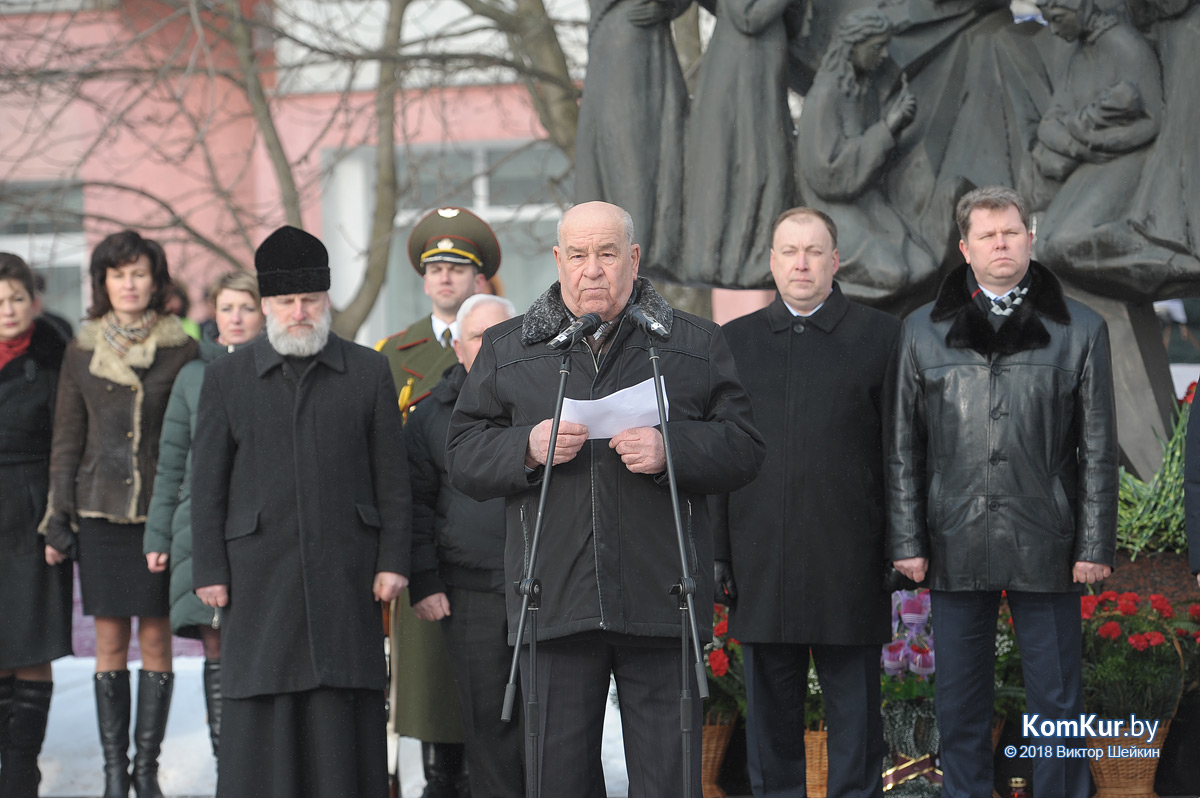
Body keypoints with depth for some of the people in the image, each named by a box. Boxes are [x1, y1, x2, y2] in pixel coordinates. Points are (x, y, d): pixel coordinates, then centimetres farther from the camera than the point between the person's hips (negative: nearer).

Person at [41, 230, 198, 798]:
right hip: (101, 511, 1)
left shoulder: (181, 351, 2)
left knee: (155, 637, 0)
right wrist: (58, 512, 5)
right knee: (110, 642, 2)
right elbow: (67, 439, 10)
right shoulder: (82, 351, 7)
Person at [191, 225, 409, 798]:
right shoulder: (227, 377, 8)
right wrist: (209, 572, -1)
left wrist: (393, 561, 0)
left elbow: (392, 477, 7)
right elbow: (207, 483, 6)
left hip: (346, 573, 0)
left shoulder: (369, 373, 8)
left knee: (343, 710, -1)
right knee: (260, 711, -2)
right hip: (259, 574, 0)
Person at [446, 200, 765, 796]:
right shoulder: (504, 350, 13)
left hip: (660, 601, -1)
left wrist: (671, 450, -13)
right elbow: (462, 458, 10)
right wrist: (527, 449, -9)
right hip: (555, 606, 1)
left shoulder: (695, 345, 10)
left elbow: (743, 450, 5)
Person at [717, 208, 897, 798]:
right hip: (761, 567, 2)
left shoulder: (880, 336, 4)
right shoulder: (736, 341, 12)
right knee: (770, 711, 9)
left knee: (855, 712, 3)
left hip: (849, 567, -2)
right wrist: (716, 555, 5)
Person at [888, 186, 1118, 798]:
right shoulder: (923, 331, 8)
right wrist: (907, 540, 1)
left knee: (1057, 702, 3)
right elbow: (903, 448, 8)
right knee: (960, 705, 8)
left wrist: (1095, 545, -2)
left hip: (1045, 548, -1)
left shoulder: (1080, 330, 5)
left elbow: (1098, 450, 4)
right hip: (956, 547, 1)